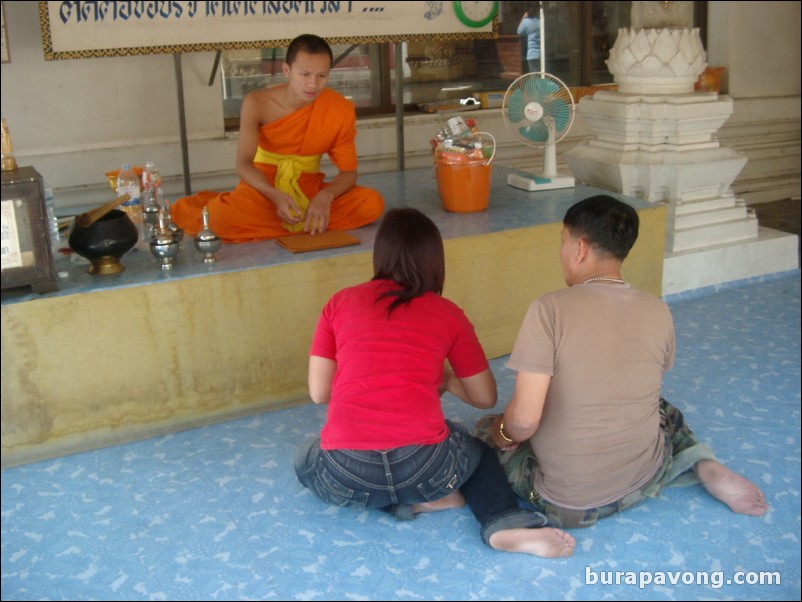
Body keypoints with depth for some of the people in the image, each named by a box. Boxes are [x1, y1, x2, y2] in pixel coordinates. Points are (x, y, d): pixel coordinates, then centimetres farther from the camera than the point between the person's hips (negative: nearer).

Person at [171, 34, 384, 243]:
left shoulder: (340, 109, -9)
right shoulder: (258, 103, -13)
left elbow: (349, 171, -5)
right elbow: (243, 164, -16)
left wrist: (325, 196, -28)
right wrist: (276, 196, -35)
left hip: (309, 191, 4)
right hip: (264, 189, -4)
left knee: (373, 204, -25)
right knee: (221, 216, -34)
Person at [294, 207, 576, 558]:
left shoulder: (340, 303, 10)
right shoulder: (448, 314, 9)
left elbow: (318, 392, 11)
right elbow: (485, 398, 17)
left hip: (345, 477, 0)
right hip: (423, 469, 1)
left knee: (305, 458, 36)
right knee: (476, 446, 35)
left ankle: (414, 501, 14)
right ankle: (506, 523, 7)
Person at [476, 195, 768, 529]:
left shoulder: (551, 308, -20)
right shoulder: (658, 311, -5)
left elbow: (525, 418, -24)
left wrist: (503, 433, 0)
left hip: (566, 503, -4)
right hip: (642, 481, 4)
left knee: (486, 427, 23)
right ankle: (702, 464, 9)